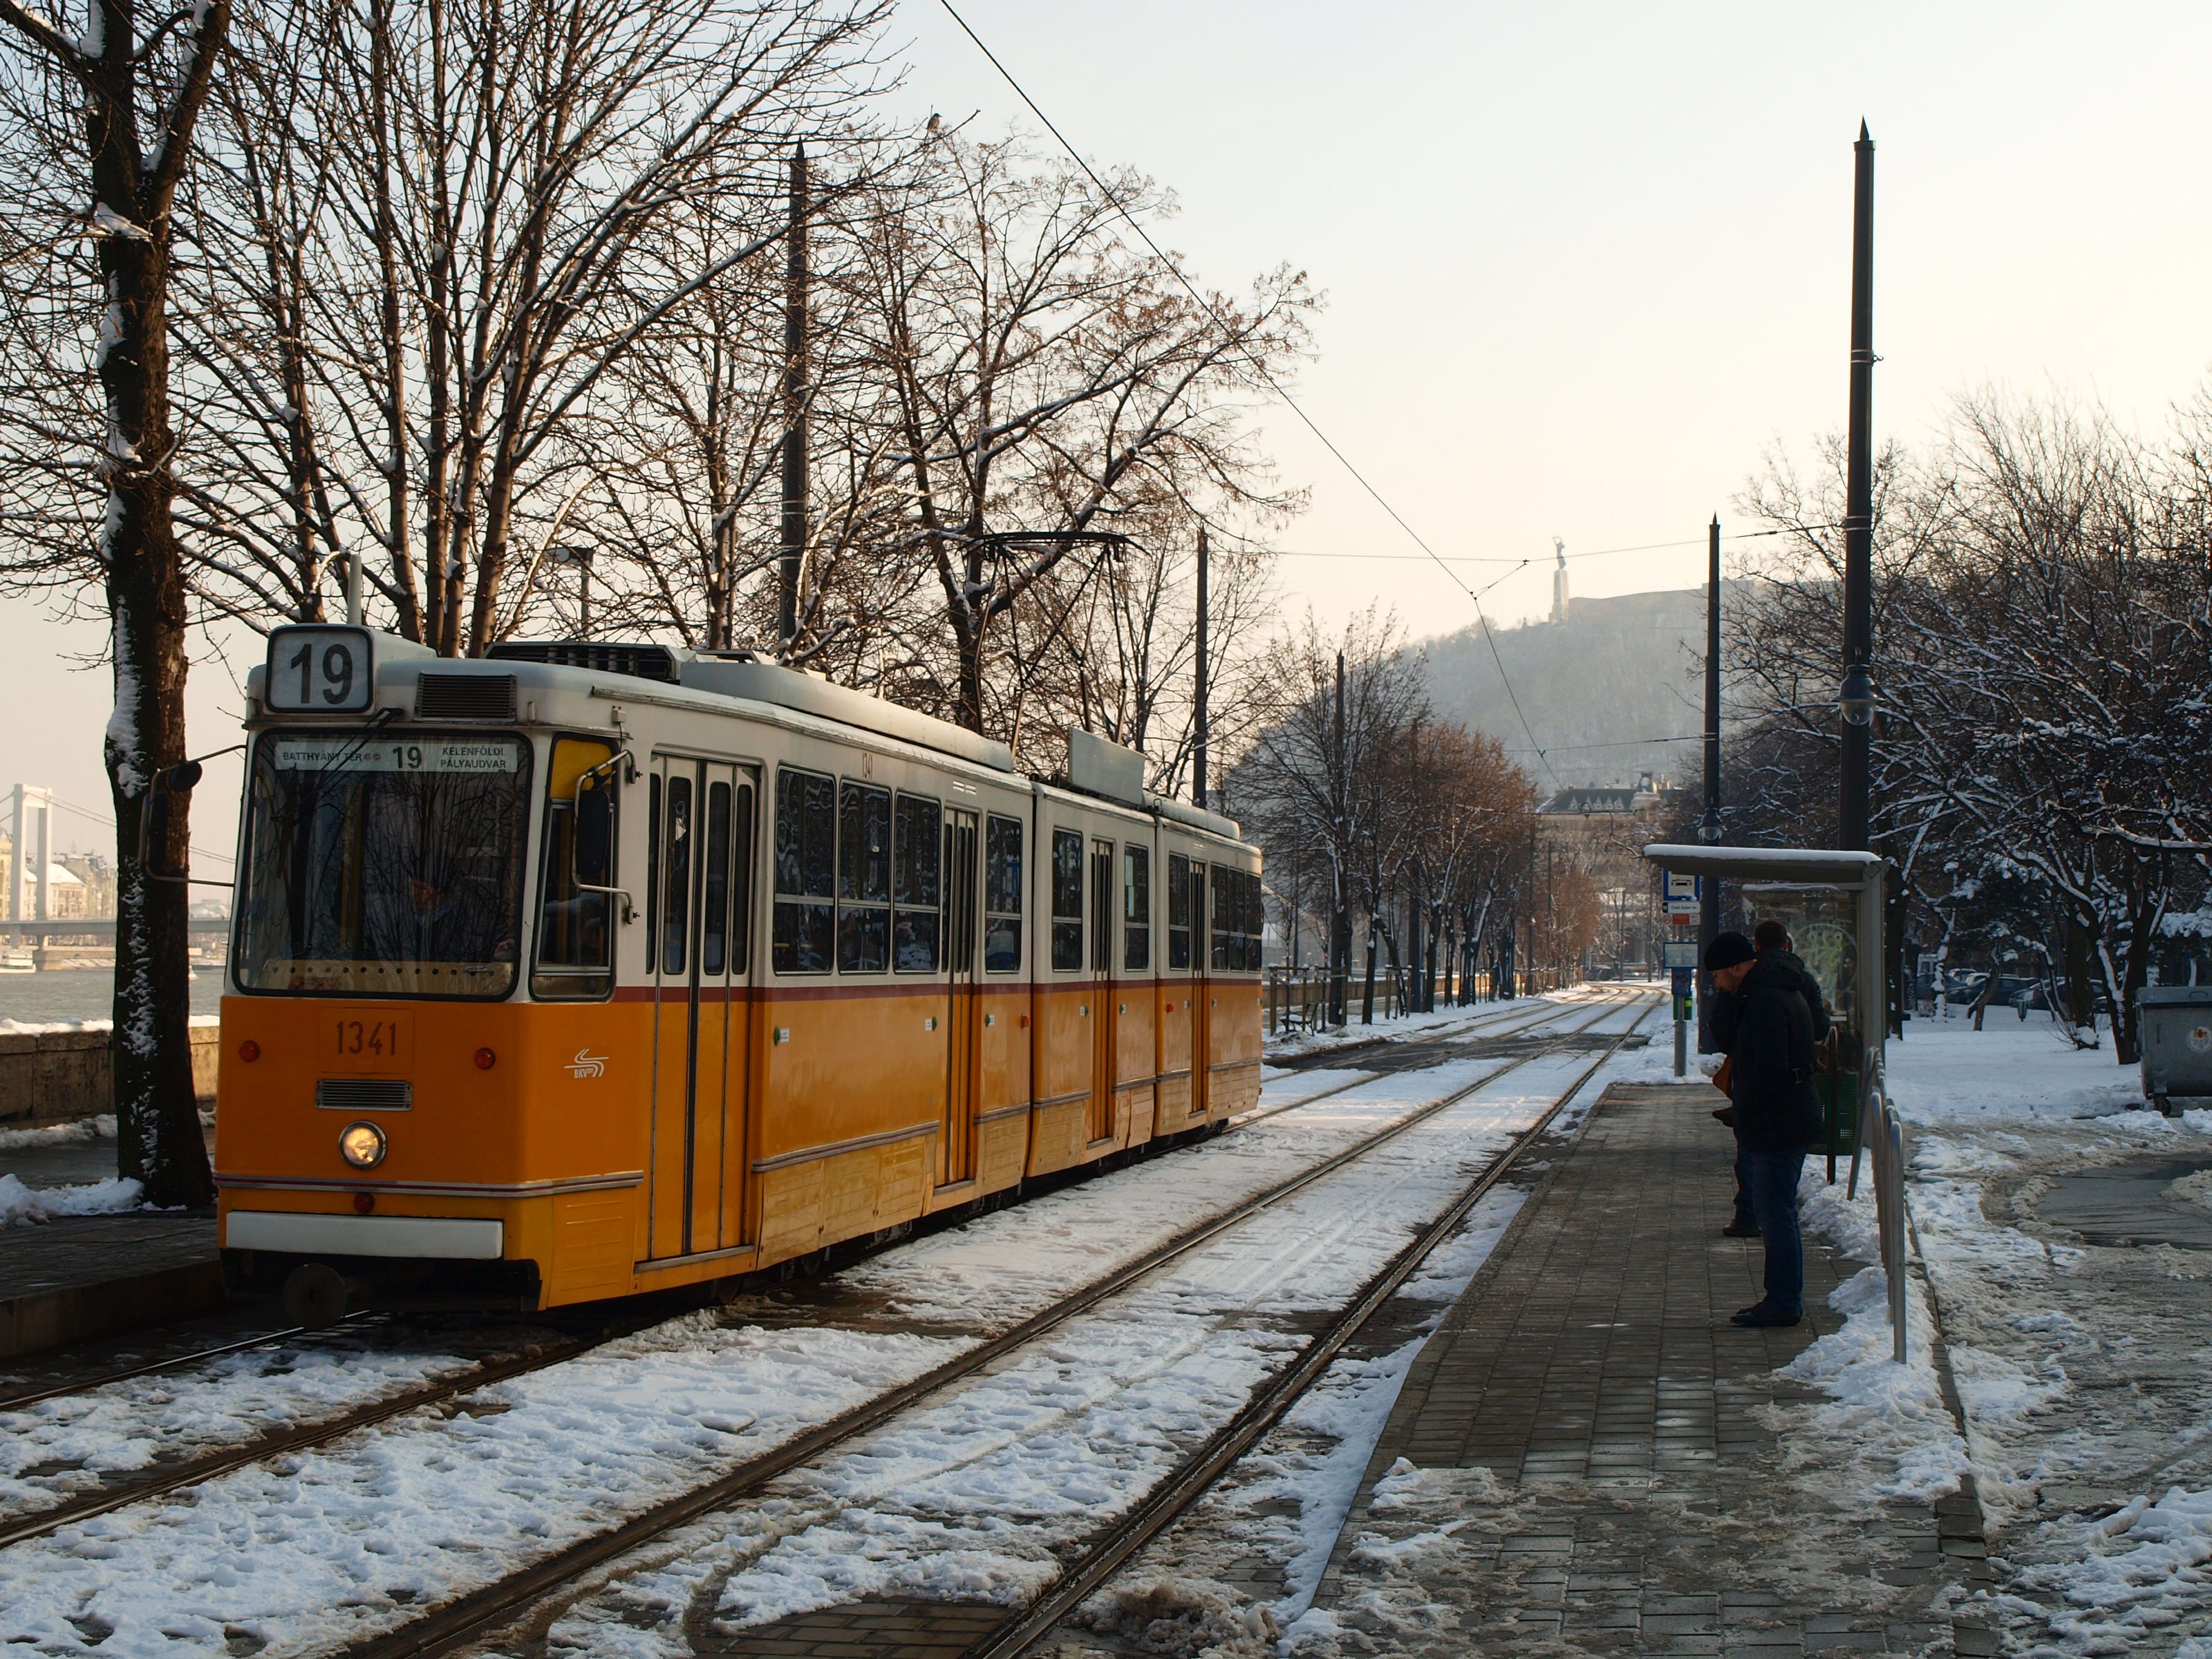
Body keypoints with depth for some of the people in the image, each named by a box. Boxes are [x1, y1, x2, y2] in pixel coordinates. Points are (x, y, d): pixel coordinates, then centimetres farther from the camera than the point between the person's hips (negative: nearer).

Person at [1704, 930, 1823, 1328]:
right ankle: (1785, 1297, 22)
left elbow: (1769, 1070, -26)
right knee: (1774, 1211, 16)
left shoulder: (1765, 1001, -19)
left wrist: (1743, 1108, -14)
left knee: (1775, 1213, -6)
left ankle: (1783, 1303, -2)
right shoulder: (1782, 990, 16)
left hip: (1777, 1126, -11)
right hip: (1794, 1120, 11)